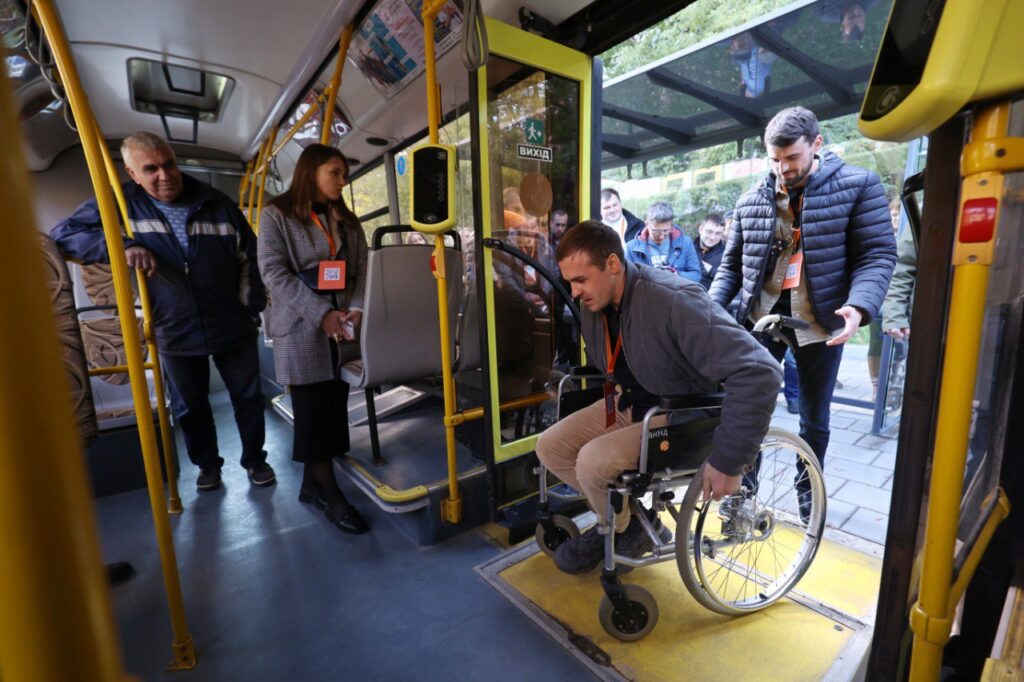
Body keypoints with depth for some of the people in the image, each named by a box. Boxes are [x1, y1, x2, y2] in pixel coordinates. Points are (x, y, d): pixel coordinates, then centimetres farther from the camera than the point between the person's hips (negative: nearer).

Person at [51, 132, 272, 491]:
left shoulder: (217, 203, -2)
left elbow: (250, 257, 2)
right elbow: (63, 235, -4)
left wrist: (250, 307, -1)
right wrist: (121, 247, -22)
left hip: (234, 327, 0)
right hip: (175, 333, 1)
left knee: (247, 397, 12)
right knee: (190, 407, 16)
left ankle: (254, 459, 31)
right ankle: (207, 464, 37)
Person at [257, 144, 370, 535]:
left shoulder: (346, 220, 17)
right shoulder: (276, 215, 1)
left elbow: (362, 267, 10)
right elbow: (274, 272, -9)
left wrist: (356, 309, -9)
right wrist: (321, 313, -18)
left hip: (343, 327, 5)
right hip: (301, 328, -5)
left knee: (334, 406, 6)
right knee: (313, 410, -2)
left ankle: (312, 483, 21)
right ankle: (330, 494, 7)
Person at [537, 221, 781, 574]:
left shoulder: (674, 302, -30)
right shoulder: (593, 303, -5)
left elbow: (759, 372, -33)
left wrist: (728, 461, -30)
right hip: (628, 404, 8)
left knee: (593, 461, -27)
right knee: (549, 447, -2)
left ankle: (630, 530, 7)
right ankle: (617, 513, 16)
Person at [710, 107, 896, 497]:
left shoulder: (858, 186, -2)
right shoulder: (751, 201, 6)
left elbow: (877, 253, -5)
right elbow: (732, 264, 9)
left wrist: (859, 306, -24)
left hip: (820, 320, -1)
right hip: (760, 315, 2)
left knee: (814, 419, 12)